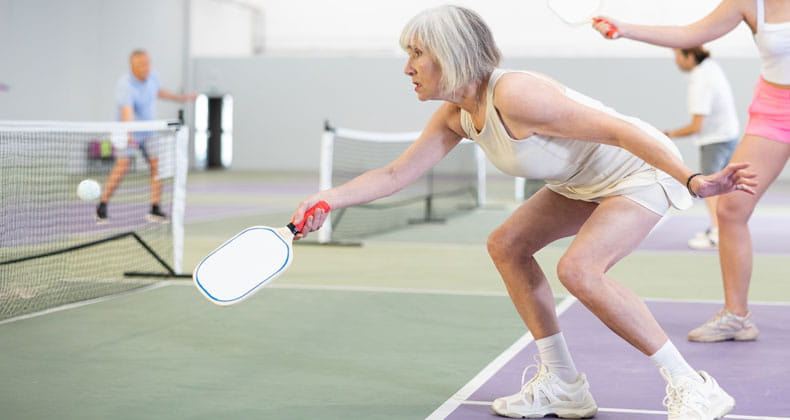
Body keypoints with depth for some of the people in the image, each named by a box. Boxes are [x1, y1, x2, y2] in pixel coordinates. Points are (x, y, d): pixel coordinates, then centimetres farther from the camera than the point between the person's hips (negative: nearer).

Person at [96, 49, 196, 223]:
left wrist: (183, 98, 28)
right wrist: (129, 134, -58)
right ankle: (102, 207, -2)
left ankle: (155, 210, 1)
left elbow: (159, 91, 19)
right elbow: (127, 112, -42)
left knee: (157, 166, -4)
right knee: (121, 168, -15)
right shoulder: (125, 86, -28)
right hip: (130, 133, -6)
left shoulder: (152, 77, -4)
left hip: (149, 132, 6)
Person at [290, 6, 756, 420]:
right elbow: (396, 174, 4)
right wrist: (328, 198, -10)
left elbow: (619, 130, -32)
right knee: (506, 244, 9)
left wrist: (694, 181, -37)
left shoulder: (514, 96, -31)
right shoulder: (456, 116, -3)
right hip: (586, 183, 10)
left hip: (647, 167, -10)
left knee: (578, 268, -28)